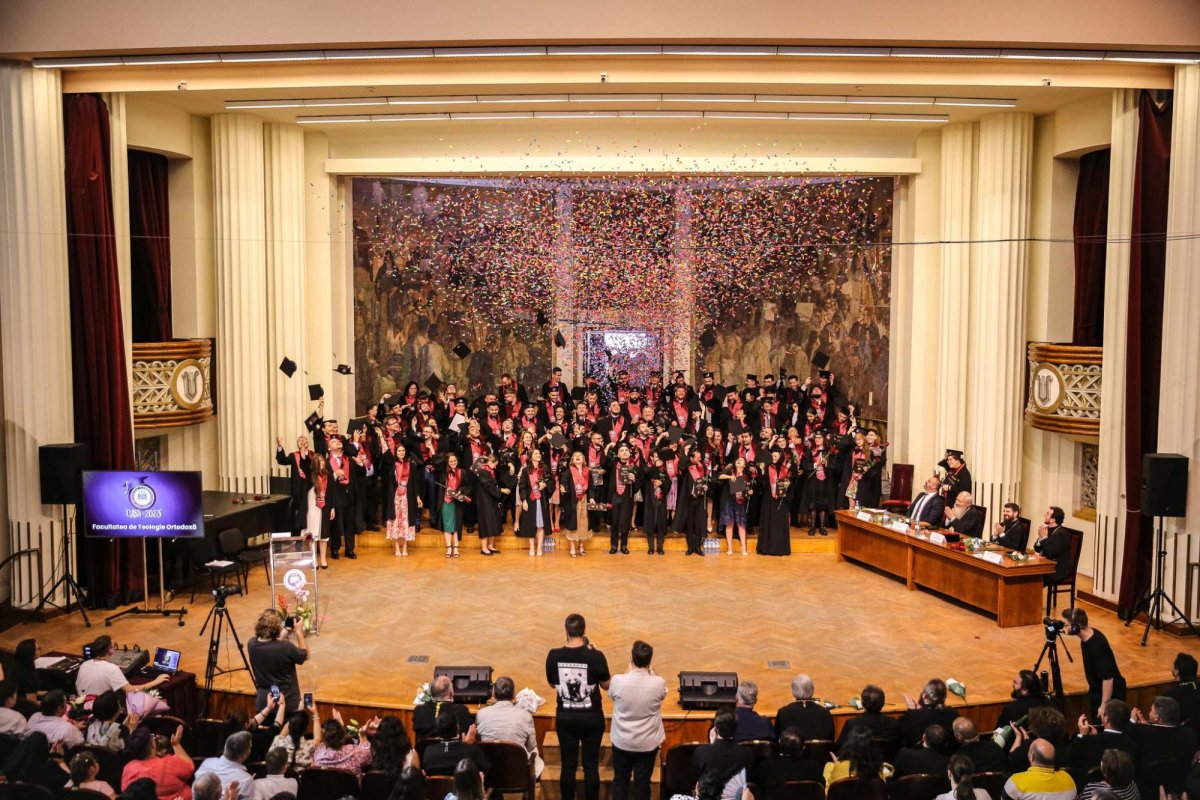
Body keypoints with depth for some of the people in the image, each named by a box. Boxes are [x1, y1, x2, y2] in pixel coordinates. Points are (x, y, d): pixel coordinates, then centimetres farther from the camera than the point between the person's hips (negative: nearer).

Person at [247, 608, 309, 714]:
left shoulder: (251, 644, -11)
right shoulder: (286, 647, -27)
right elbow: (305, 655, -6)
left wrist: (284, 634, 11)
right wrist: (299, 632, 1)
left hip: (263, 702, 5)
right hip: (287, 703, -5)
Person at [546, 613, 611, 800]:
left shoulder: (554, 656, -9)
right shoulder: (595, 656, -16)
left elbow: (552, 683, 7)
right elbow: (606, 685, -1)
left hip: (565, 718, 2)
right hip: (591, 718, -2)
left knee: (568, 765, 10)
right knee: (591, 766, 8)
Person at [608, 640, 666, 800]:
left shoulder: (617, 681, -20)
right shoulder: (659, 683, -20)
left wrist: (629, 670, 11)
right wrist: (651, 673, 14)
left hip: (622, 742, 0)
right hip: (648, 743, 0)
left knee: (620, 779, 19)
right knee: (642, 781, 15)